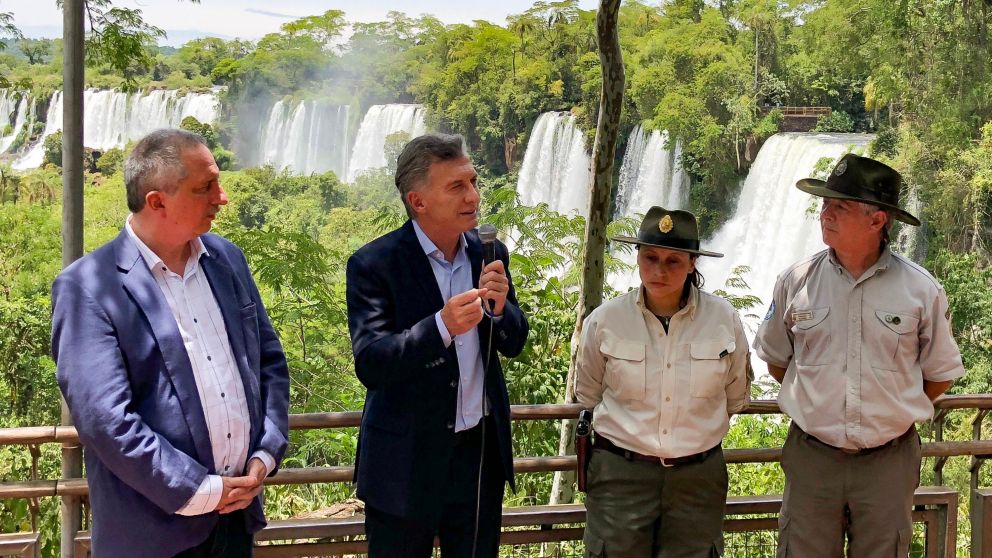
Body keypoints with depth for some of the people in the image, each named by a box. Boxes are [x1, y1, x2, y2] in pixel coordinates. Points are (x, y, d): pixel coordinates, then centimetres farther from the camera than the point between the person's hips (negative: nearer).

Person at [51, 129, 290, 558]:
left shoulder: (227, 259, 6)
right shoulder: (88, 286, -13)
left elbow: (269, 359, 13)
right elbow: (104, 419, -18)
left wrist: (265, 454, 0)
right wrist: (202, 491, -15)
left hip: (238, 507, 6)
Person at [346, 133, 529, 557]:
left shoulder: (488, 253, 3)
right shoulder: (373, 264, -13)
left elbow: (513, 344, 8)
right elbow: (370, 365, -20)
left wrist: (499, 308, -14)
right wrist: (441, 326, -35)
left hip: (481, 451, 5)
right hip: (407, 458, -4)